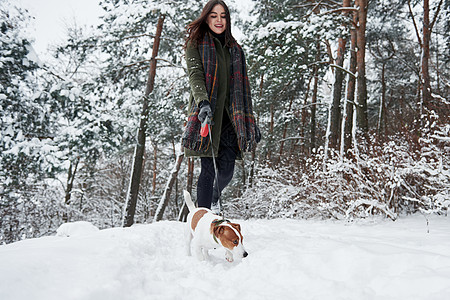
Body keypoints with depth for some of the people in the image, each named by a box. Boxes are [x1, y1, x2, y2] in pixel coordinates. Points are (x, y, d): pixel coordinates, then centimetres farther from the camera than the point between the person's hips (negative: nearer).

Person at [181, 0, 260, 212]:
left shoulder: (234, 49, 20)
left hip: (230, 115, 4)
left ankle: (214, 200, 30)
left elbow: (242, 87, 20)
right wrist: (203, 101, -30)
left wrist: (250, 121, 16)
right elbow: (195, 75, -11)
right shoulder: (196, 44, 6)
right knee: (208, 168, -9)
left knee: (227, 169, 0)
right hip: (206, 114, -4)